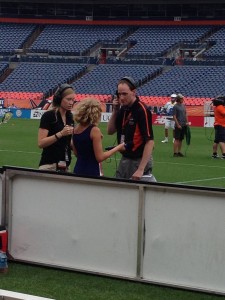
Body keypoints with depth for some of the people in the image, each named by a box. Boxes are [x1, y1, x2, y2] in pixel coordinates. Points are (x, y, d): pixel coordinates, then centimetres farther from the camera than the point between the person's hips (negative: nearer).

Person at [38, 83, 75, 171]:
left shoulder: (70, 117, 11)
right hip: (49, 166, -6)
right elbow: (41, 143, -14)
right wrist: (60, 134, -22)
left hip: (65, 166, 6)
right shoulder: (48, 116, -7)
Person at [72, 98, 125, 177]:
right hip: (91, 172, -7)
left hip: (78, 170, 7)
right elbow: (100, 157, -14)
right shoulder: (94, 130, -15)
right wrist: (118, 148, -4)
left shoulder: (76, 129, 5)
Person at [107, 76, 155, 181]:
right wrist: (115, 110, -2)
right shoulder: (123, 109, 5)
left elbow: (149, 141, -21)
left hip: (139, 161, -8)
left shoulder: (142, 110, -18)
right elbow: (110, 131, 13)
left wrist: (141, 169, -26)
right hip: (124, 159, 8)